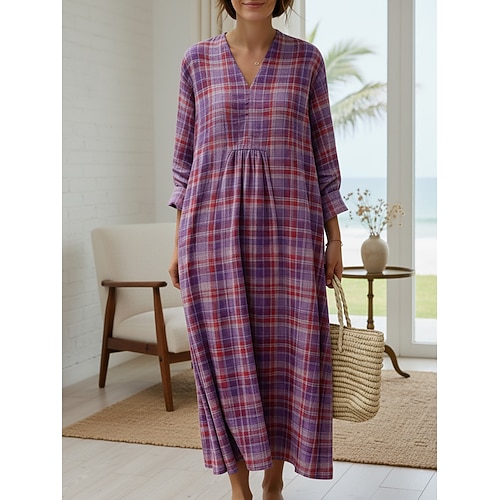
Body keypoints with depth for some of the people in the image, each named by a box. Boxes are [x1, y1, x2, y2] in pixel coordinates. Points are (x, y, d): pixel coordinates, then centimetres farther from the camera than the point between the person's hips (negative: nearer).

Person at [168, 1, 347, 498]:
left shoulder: (306, 59, 5)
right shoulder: (198, 60, 6)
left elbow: (323, 154, 7)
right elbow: (185, 156, 8)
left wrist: (334, 237, 3)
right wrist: (179, 241, 4)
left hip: (287, 228, 0)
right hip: (215, 230, 0)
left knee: (285, 357, 3)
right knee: (226, 360, 3)